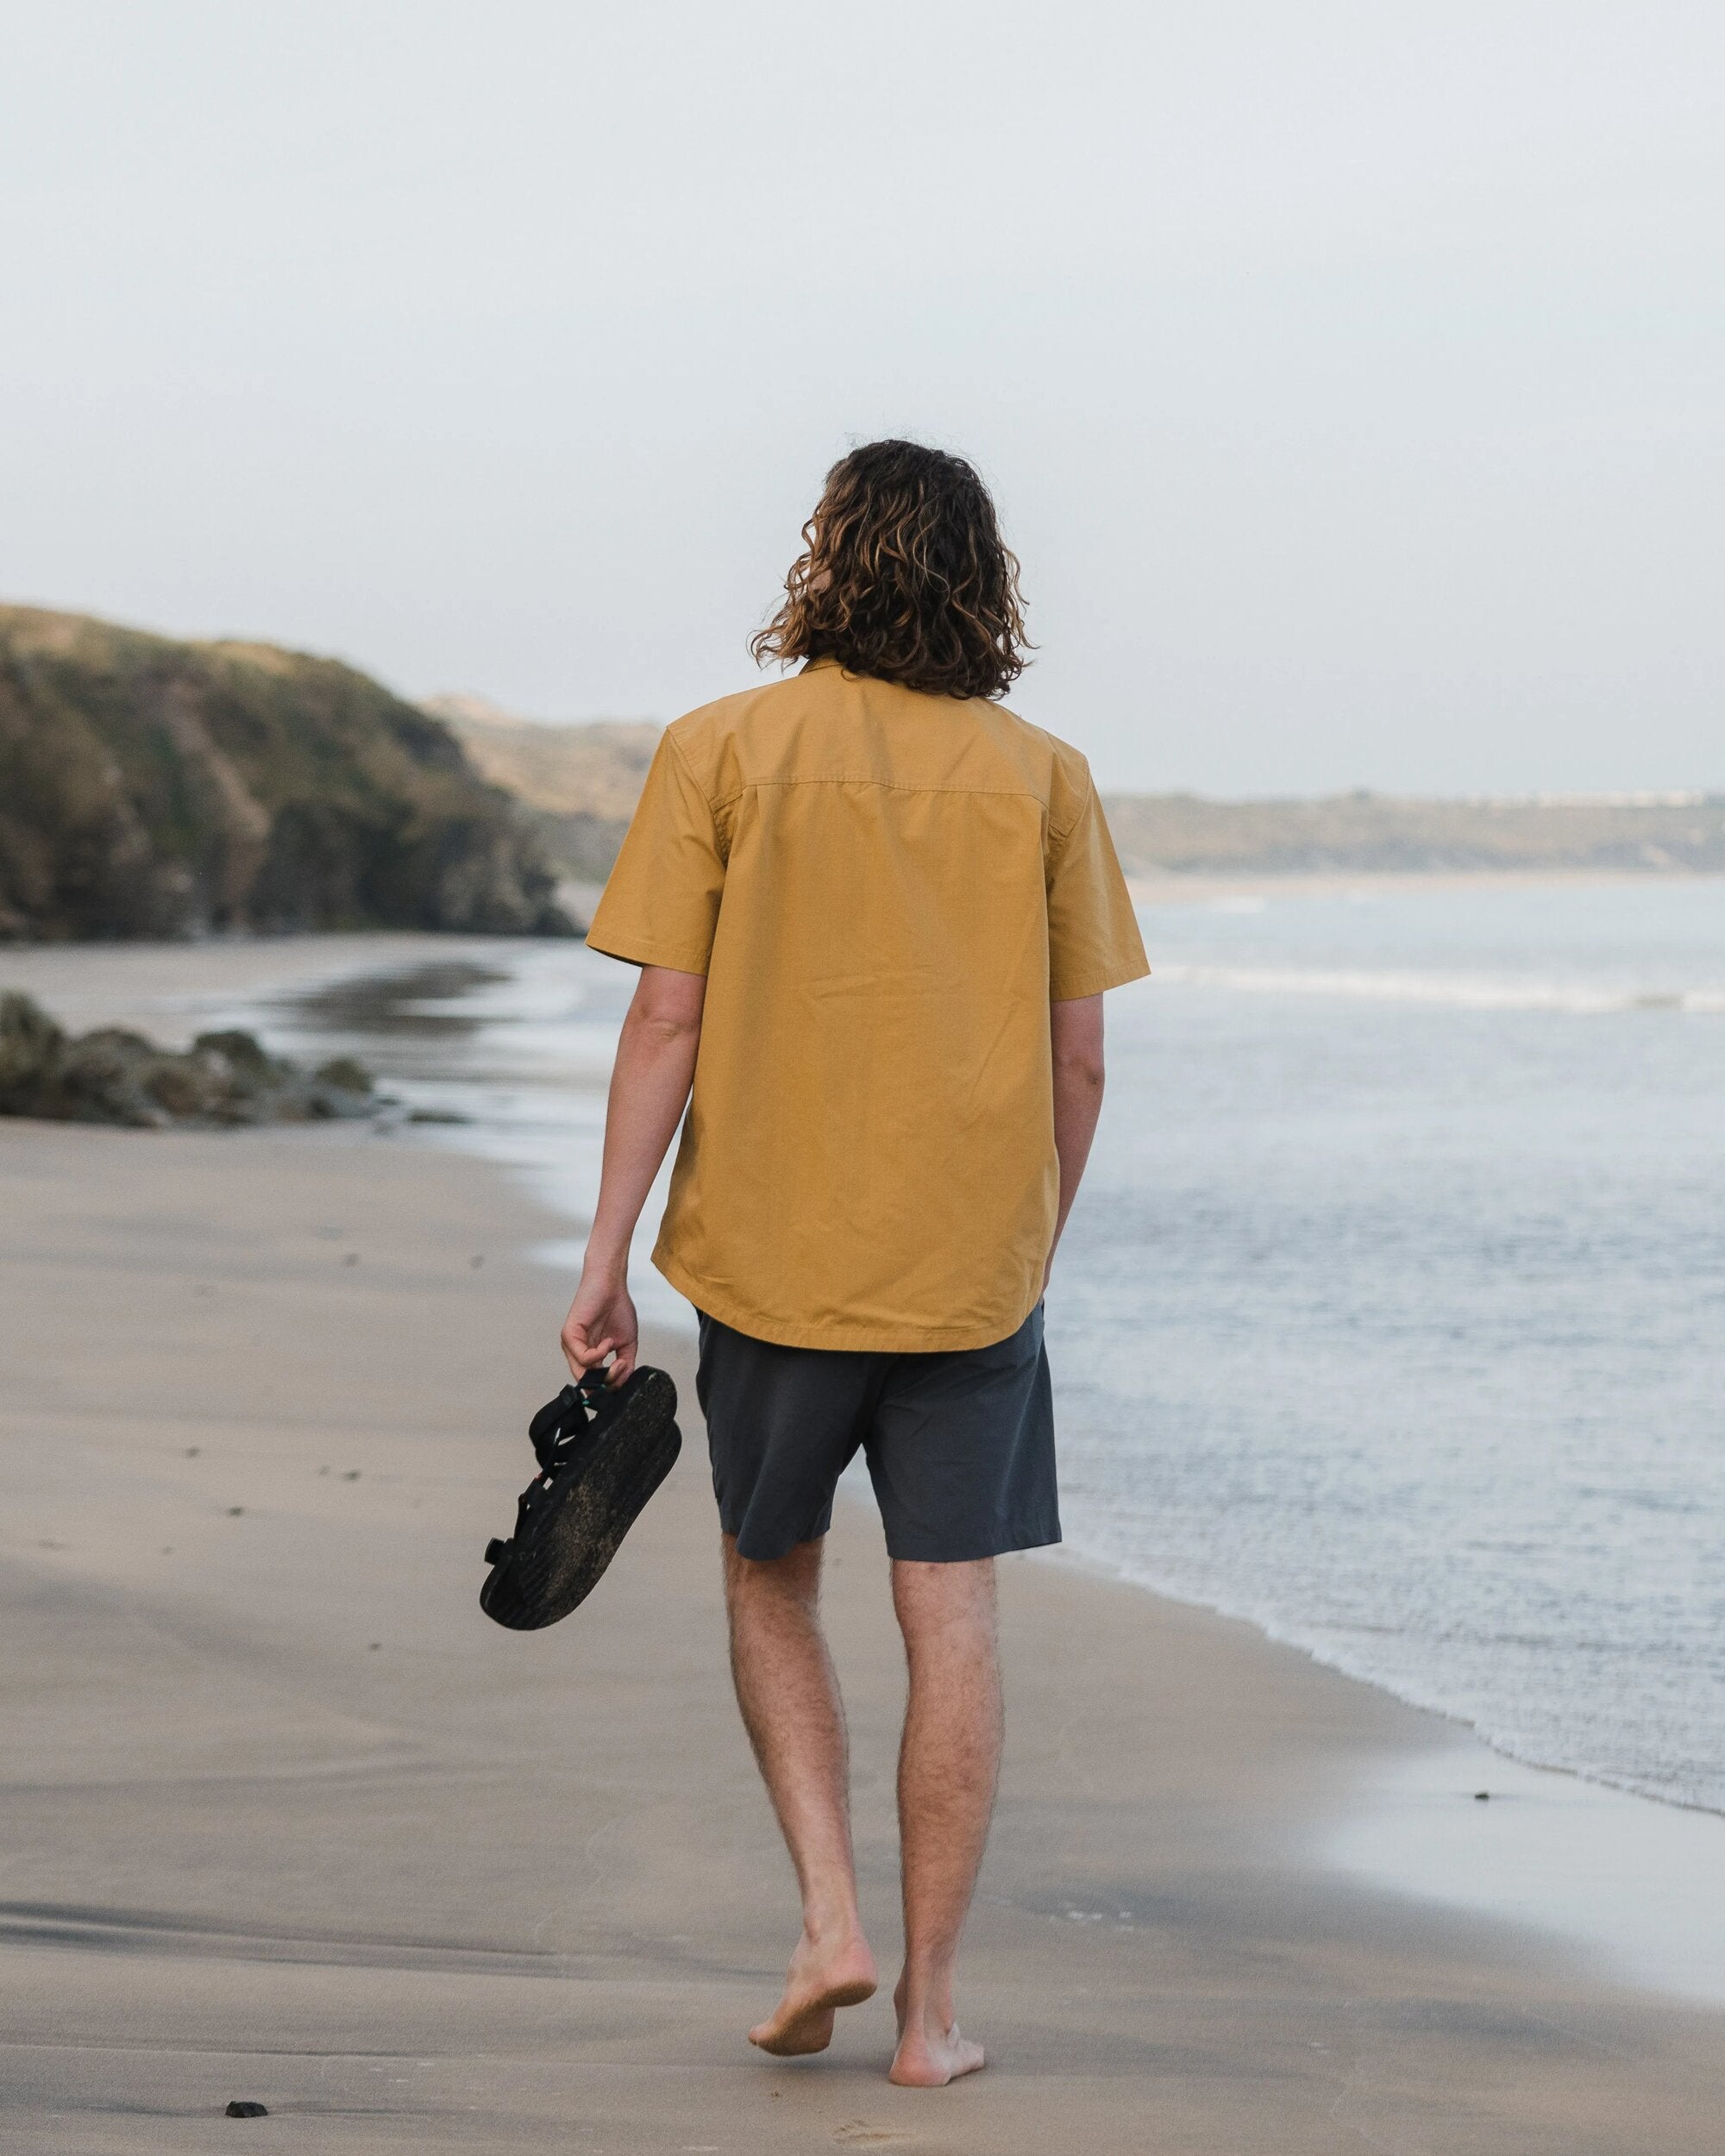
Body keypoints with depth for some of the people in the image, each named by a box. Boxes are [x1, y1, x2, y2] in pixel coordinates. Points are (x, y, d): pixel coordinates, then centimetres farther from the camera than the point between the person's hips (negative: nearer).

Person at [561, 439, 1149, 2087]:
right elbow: (1078, 1057, 3)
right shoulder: (1043, 778, 2)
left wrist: (607, 1255, -2)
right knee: (951, 1622, 5)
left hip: (771, 1255, -1)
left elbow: (667, 1022, -7)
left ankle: (829, 1918, 6)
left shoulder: (721, 752, -3)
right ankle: (928, 2008, 9)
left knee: (771, 1583, 19)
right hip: (973, 1268, 1)